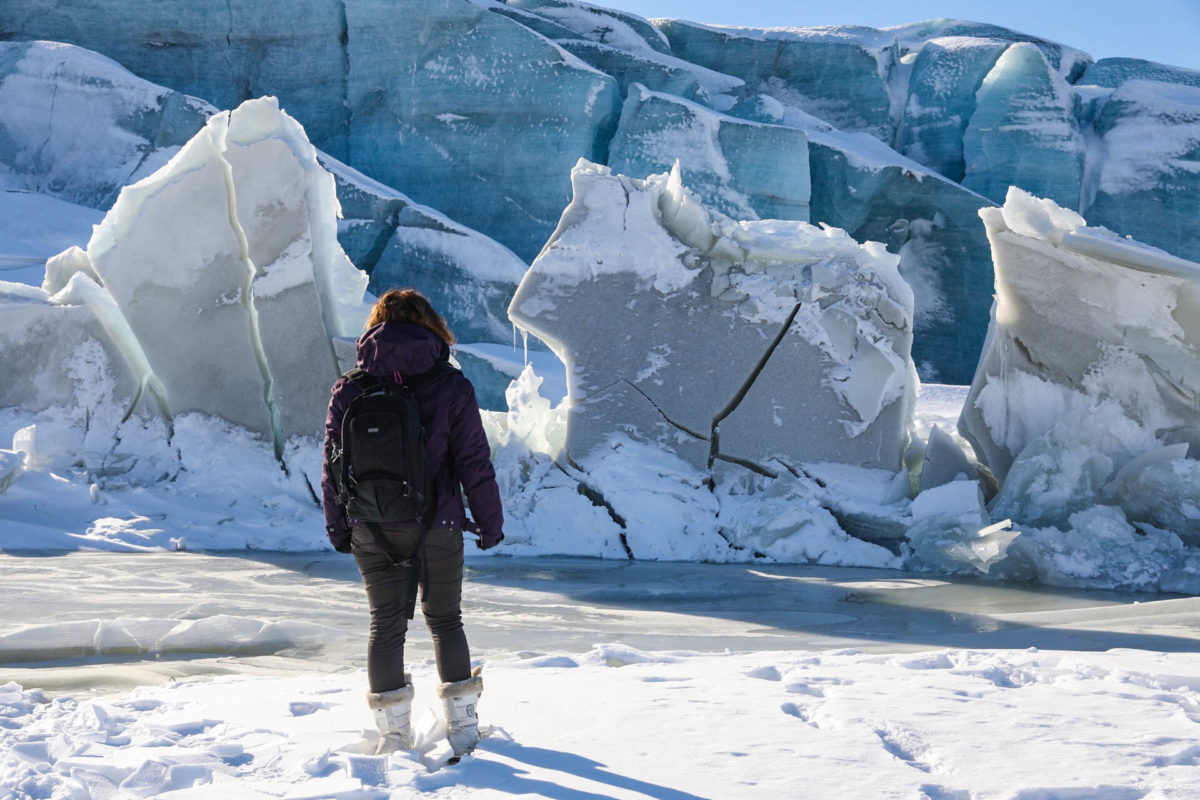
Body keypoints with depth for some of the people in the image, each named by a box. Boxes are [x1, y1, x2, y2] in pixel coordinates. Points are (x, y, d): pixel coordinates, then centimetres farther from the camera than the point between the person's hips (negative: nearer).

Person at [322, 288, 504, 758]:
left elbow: (333, 466, 4)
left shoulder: (348, 391, -2)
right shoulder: (450, 387, -8)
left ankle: (394, 732, 12)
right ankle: (462, 726, 18)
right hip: (436, 527, -1)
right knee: (445, 620, 14)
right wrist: (490, 522, 5)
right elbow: (474, 463, -6)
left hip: (372, 533, 1)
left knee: (386, 623, 9)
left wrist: (338, 527, 14)